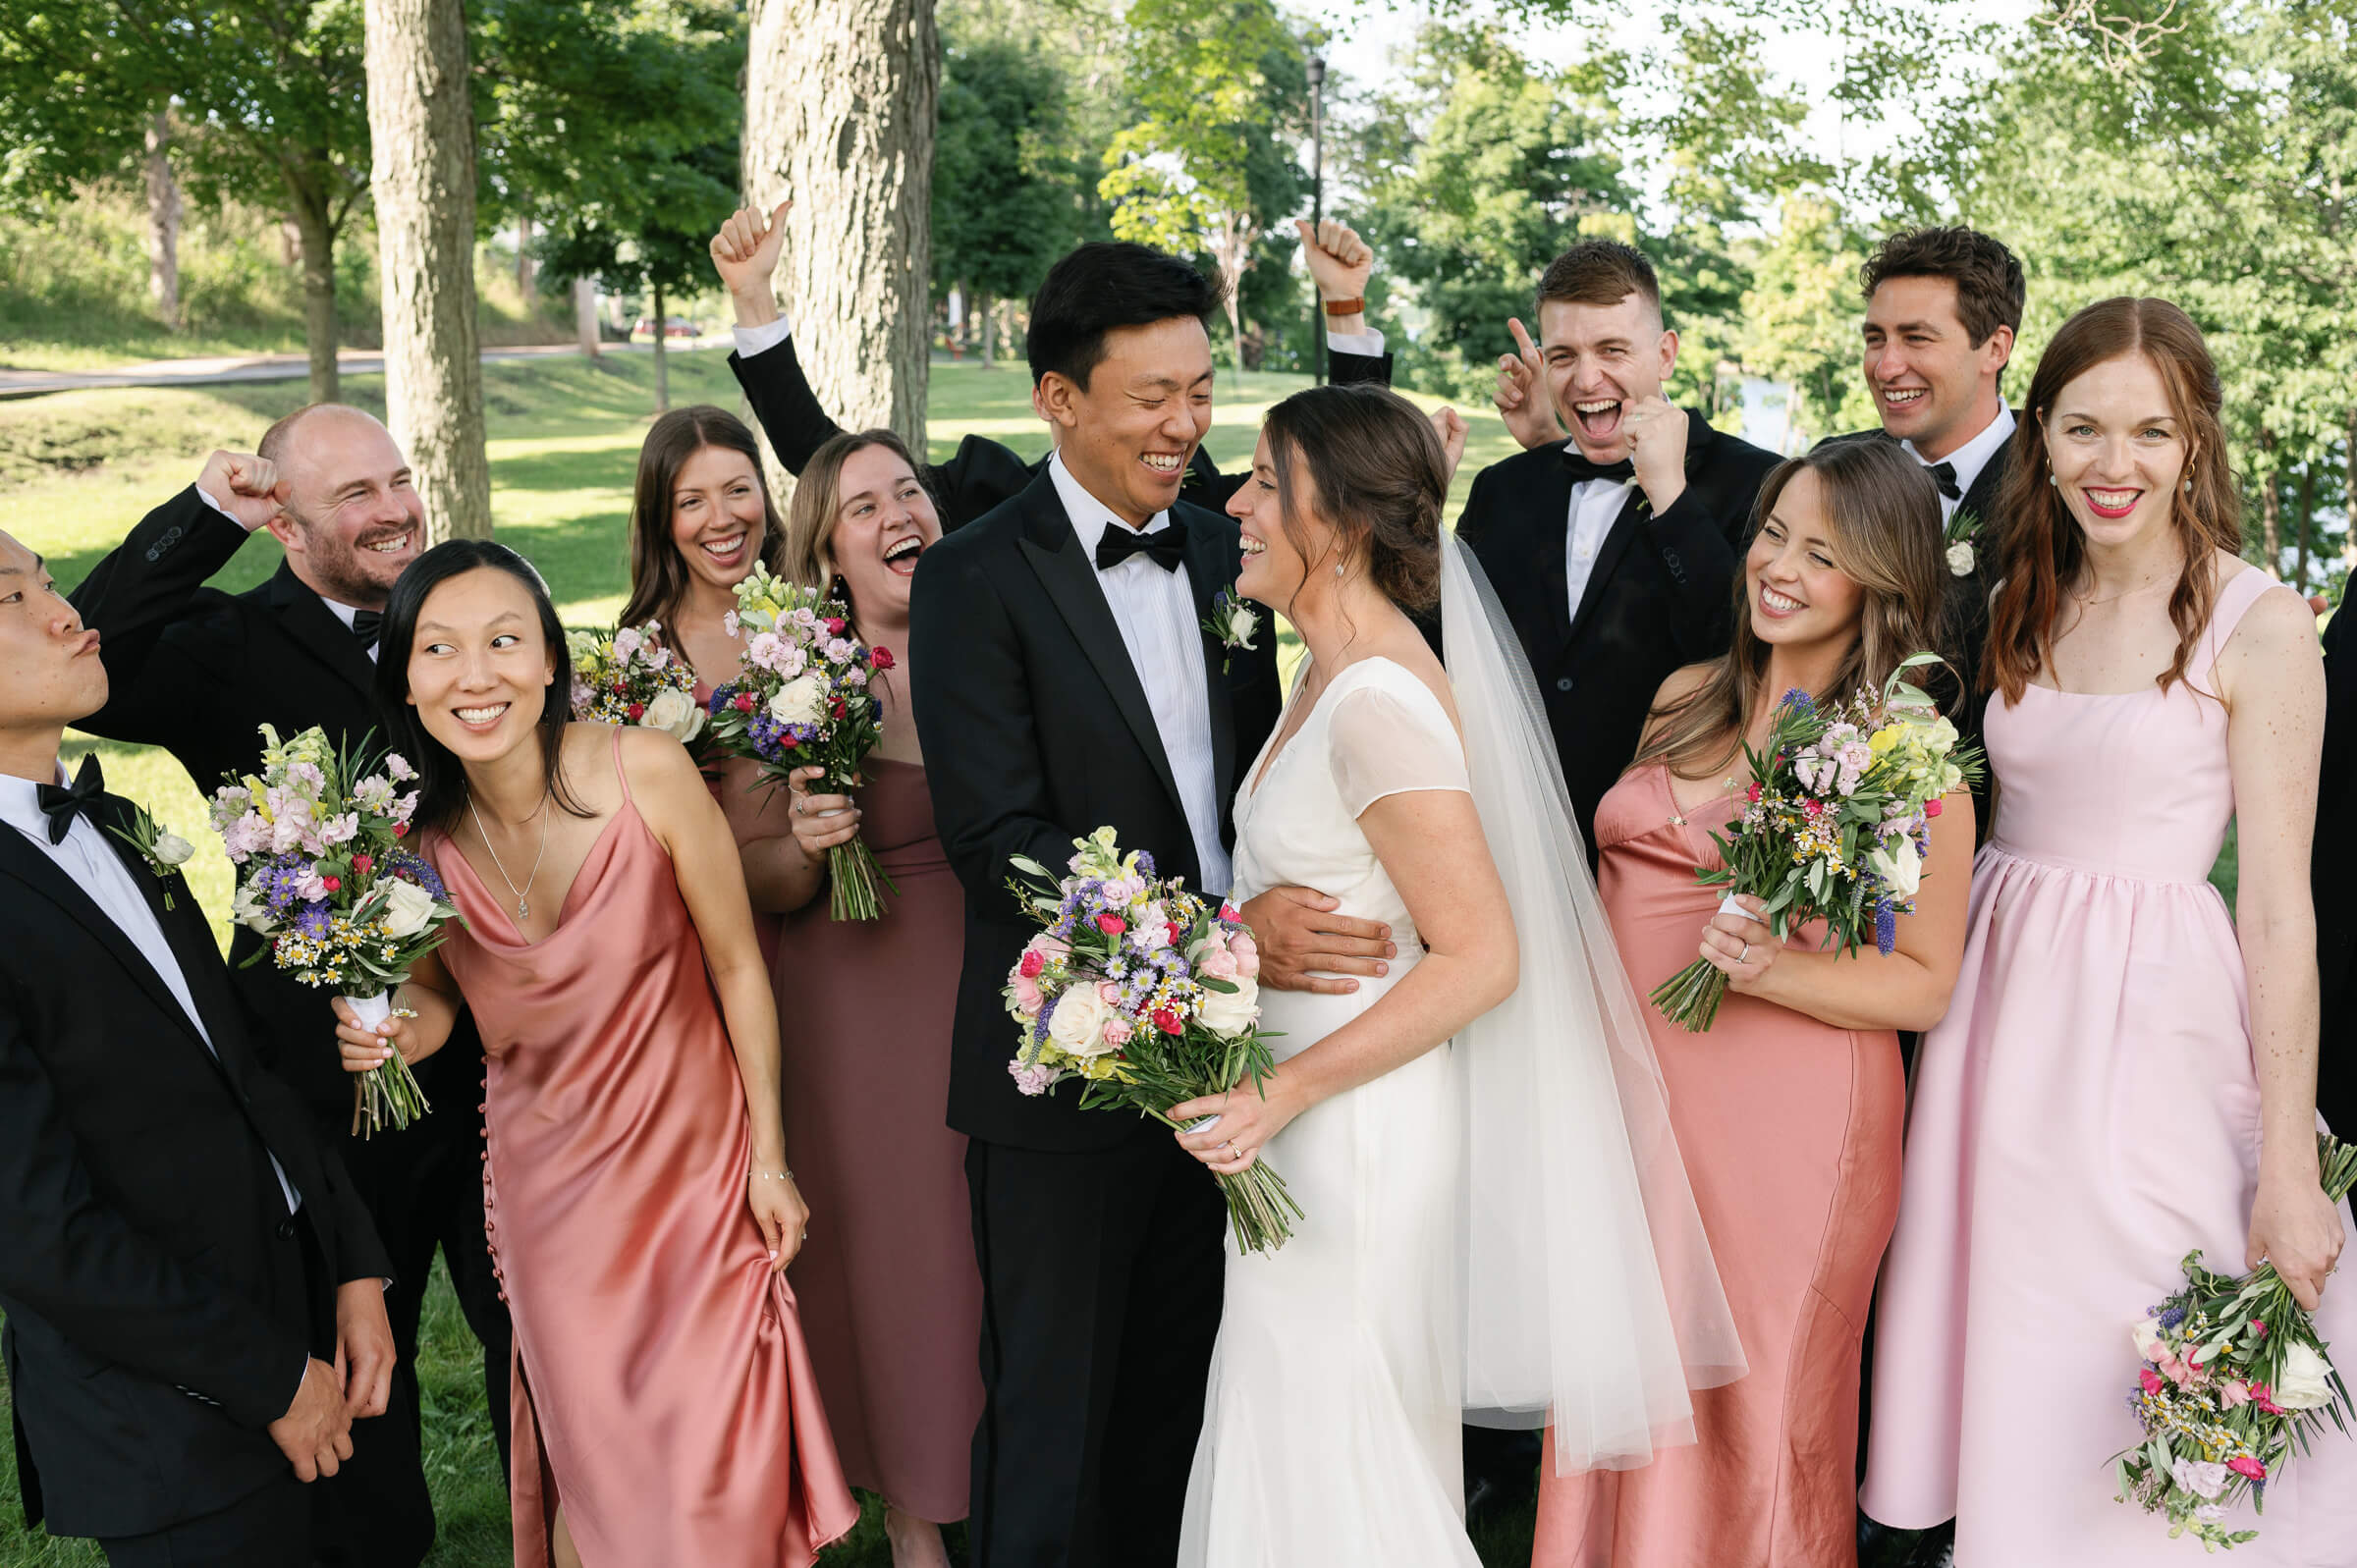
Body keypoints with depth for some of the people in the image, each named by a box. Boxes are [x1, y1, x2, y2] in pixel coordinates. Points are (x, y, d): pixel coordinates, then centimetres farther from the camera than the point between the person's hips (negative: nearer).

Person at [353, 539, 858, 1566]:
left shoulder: (646, 773, -20)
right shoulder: (410, 829, -13)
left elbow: (737, 966, -9)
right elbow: (435, 994, 4)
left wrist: (769, 1158, -3)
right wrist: (397, 1028, -20)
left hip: (696, 1163, -2)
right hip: (547, 1183, 2)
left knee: (717, 1472, 6)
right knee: (593, 1459, 16)